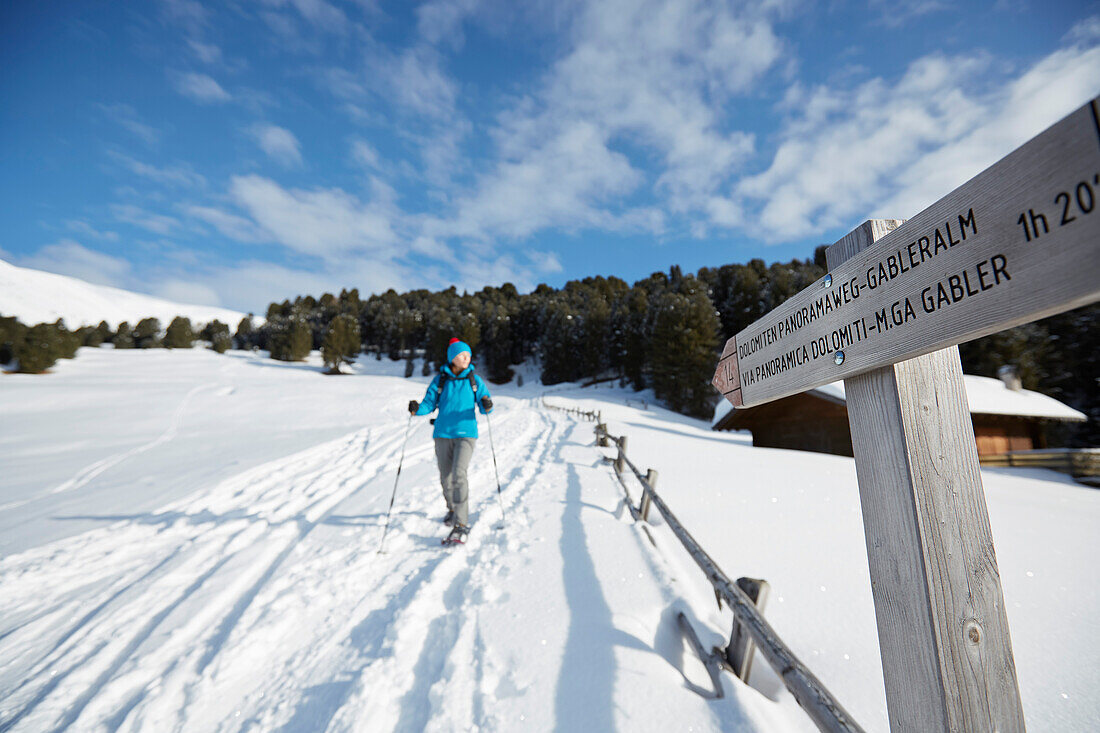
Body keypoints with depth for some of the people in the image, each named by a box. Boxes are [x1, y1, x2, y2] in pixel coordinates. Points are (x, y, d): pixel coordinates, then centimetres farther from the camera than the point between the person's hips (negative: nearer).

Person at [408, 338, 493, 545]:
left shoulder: (474, 380, 2)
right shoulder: (440, 380, 3)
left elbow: (485, 407, -2)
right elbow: (429, 403, 2)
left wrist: (487, 406, -24)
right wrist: (417, 409, -18)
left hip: (466, 434, -2)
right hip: (443, 434, 2)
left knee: (458, 474, -18)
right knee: (446, 478, 12)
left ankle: (461, 525, -13)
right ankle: (453, 509, 41)